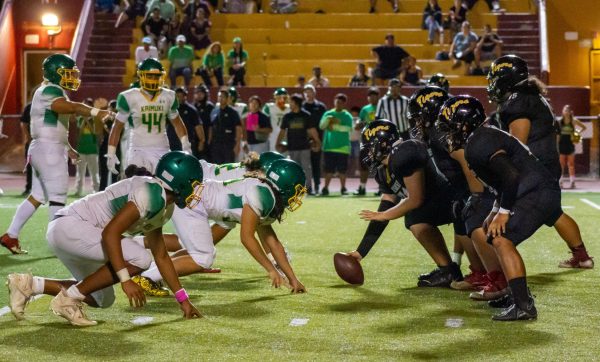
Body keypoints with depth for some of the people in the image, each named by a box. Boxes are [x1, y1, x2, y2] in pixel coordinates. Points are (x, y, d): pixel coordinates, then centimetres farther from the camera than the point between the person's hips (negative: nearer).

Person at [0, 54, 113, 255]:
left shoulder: (54, 92, 18)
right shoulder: (50, 91, -14)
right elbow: (72, 107, -35)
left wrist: (67, 148, 22)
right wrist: (96, 112, -47)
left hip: (49, 149, 10)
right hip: (49, 149, -10)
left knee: (37, 197, 14)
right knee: (58, 197, -4)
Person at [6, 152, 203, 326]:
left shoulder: (164, 206, 13)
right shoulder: (151, 194, -19)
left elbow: (161, 256, 20)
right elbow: (110, 233, -26)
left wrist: (183, 298, 20)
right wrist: (126, 280, -28)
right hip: (69, 225, -10)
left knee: (103, 299, 19)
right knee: (139, 259, -20)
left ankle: (30, 284, 18)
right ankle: (69, 299, -11)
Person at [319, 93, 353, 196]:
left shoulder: (347, 116, 1)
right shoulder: (328, 114, 9)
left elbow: (348, 128, -14)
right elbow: (321, 126, -1)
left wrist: (334, 126, -14)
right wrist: (328, 119, -18)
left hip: (342, 147, -1)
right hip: (329, 146, 1)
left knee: (342, 170, 3)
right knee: (329, 169, 2)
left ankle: (343, 188, 13)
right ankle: (325, 188, 7)